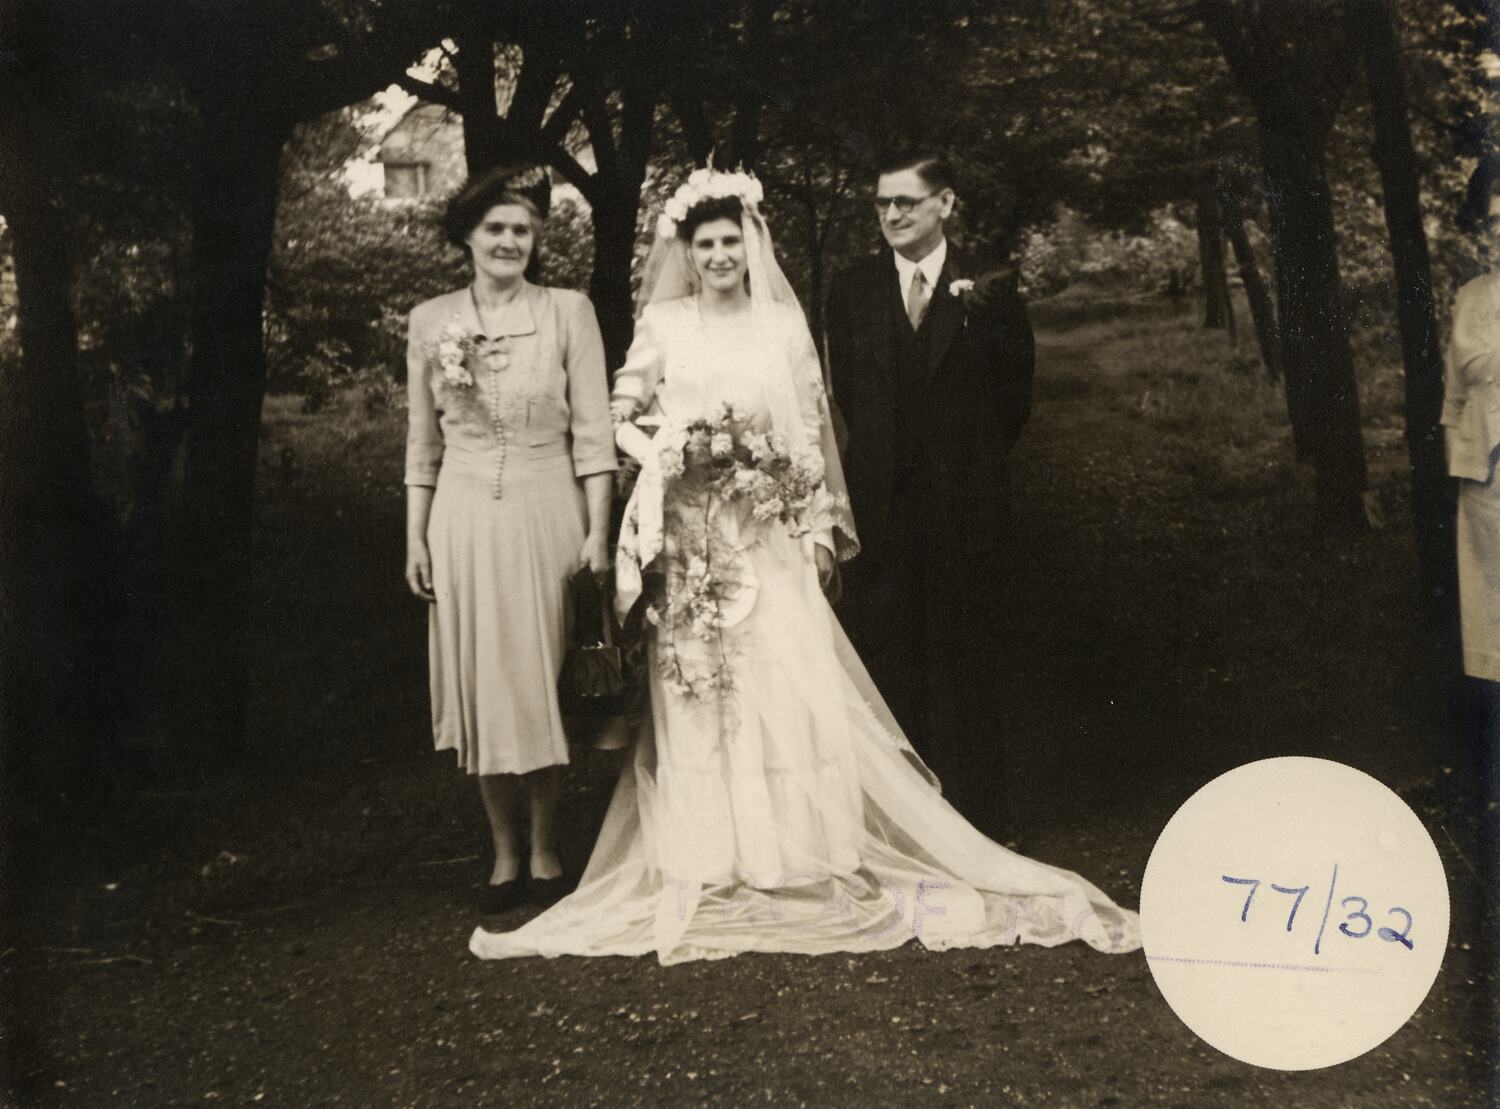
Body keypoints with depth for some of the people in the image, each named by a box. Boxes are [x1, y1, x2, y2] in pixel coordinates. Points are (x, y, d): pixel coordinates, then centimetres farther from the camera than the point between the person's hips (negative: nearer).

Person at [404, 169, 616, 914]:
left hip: (546, 515, -2)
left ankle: (546, 852, 17)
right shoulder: (430, 321, 6)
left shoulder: (569, 312, 0)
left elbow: (593, 431, -2)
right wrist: (415, 537, 6)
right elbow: (422, 441, 10)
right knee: (479, 685, 5)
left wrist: (598, 531, -8)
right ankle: (504, 855, 18)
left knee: (541, 680, 3)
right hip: (464, 518, 2)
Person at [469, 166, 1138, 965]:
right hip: (692, 537, 0)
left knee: (791, 683, -4)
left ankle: (802, 850, 7)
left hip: (771, 534, 0)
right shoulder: (663, 324, 7)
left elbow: (814, 430, 6)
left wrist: (820, 525, 2)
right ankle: (715, 863, 9)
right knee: (702, 693, 1)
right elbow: (624, 417, 9)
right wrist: (670, 449, -9)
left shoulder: (784, 324, 7)